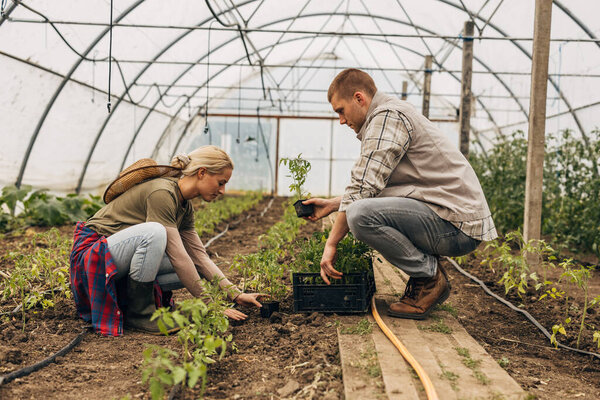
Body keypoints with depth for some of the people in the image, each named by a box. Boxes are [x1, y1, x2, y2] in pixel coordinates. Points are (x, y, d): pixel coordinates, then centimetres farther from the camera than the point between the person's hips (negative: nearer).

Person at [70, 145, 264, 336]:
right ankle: (138, 313, -19)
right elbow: (177, 256, -27)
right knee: (154, 232, -35)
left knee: (191, 269, -6)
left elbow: (199, 255, 5)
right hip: (94, 253, -9)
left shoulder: (185, 206, 4)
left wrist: (236, 294, -2)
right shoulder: (161, 193, -24)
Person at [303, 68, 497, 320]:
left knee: (360, 214, -26)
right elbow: (372, 187, 29)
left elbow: (363, 188, -18)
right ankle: (426, 269, 12)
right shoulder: (389, 116, 21)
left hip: (457, 224, -10)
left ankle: (430, 278, -6)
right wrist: (332, 204, 24)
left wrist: (331, 244, -11)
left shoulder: (388, 115, -11)